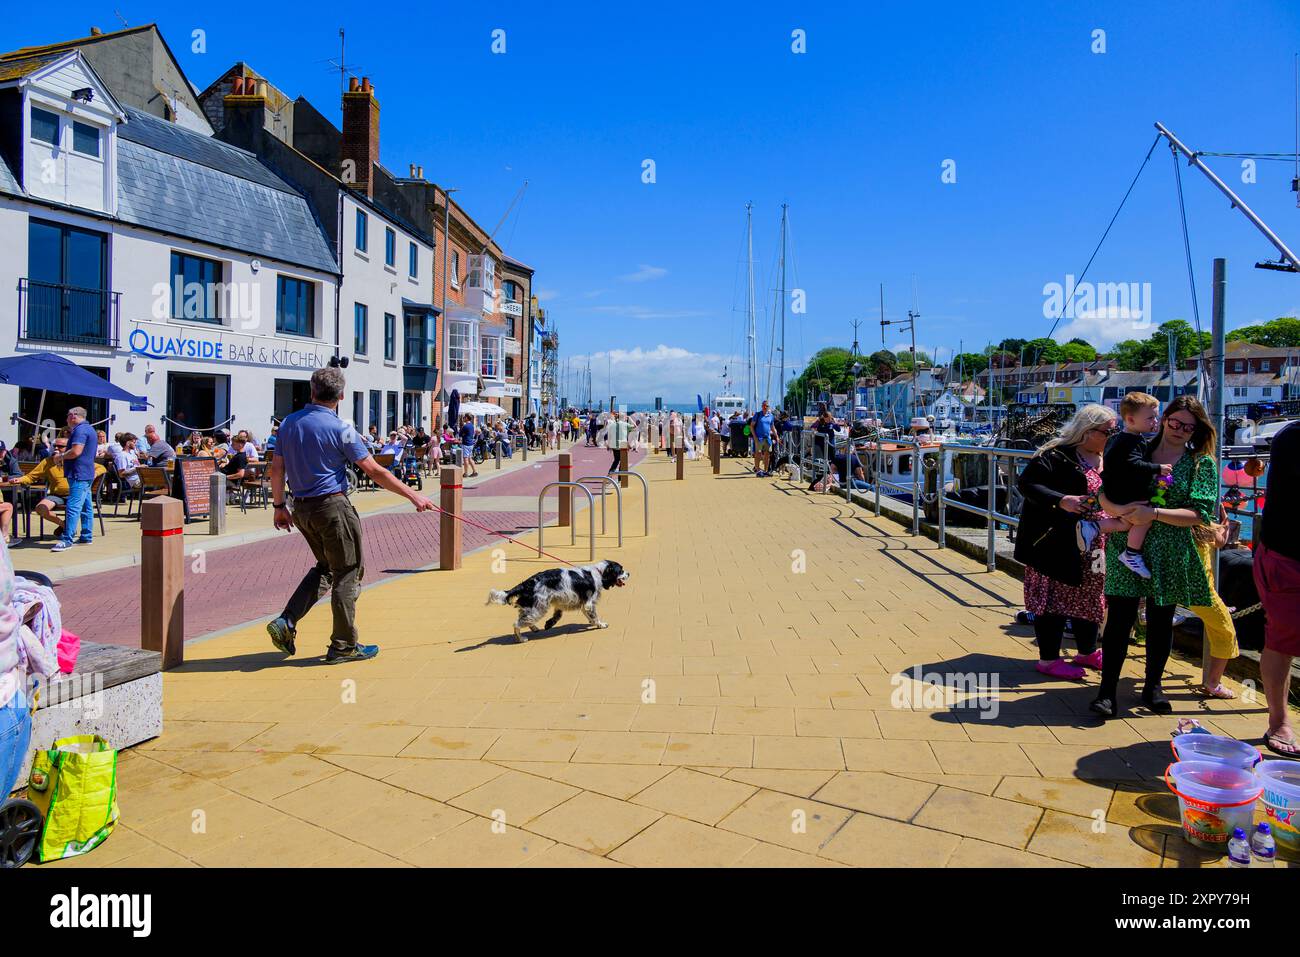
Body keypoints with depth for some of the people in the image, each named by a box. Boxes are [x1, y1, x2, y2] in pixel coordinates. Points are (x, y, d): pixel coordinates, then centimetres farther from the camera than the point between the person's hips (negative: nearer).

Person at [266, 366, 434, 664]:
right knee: (347, 573, 4)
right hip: (332, 507, -7)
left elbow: (276, 469, 10)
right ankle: (343, 646, 10)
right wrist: (414, 496, -10)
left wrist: (279, 506, 20)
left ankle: (286, 622, 11)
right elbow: (375, 472, -14)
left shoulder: (288, 424, 7)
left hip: (301, 510, 7)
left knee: (326, 567, 23)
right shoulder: (340, 429, -13)